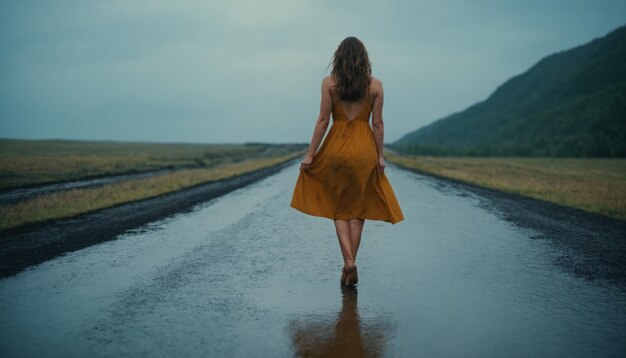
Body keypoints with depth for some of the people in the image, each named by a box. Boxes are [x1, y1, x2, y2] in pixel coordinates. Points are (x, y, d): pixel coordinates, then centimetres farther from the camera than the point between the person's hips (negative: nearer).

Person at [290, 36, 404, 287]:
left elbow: (323, 120, -5)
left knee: (338, 208, 12)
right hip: (364, 149, 1)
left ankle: (349, 261, -3)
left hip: (336, 147, -1)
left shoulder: (329, 83, -2)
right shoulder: (375, 85, 1)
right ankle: (351, 267, 11)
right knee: (357, 209, 11)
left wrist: (310, 154, -1)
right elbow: (377, 124, 0)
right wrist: (380, 155, 8)